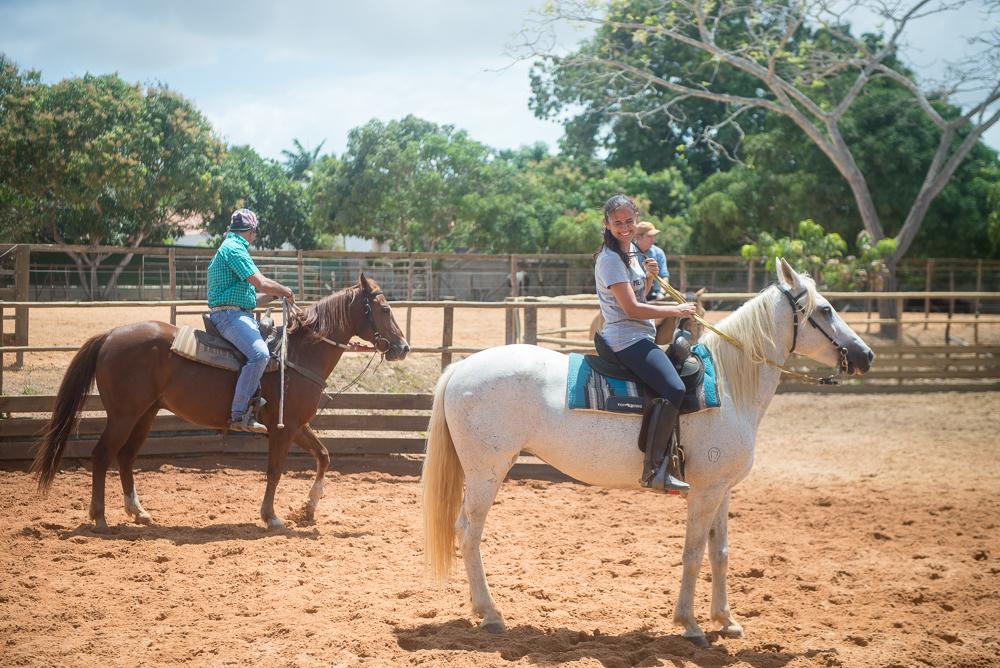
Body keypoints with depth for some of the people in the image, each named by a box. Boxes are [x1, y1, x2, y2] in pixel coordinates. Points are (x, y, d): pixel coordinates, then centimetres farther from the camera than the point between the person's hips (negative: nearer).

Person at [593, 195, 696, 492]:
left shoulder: (633, 251, 16)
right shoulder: (610, 259, -13)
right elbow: (632, 309, -18)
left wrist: (650, 277, 7)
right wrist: (677, 310, -12)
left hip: (642, 338, 10)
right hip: (627, 341, -10)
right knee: (674, 389, -26)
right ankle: (654, 470, -29)